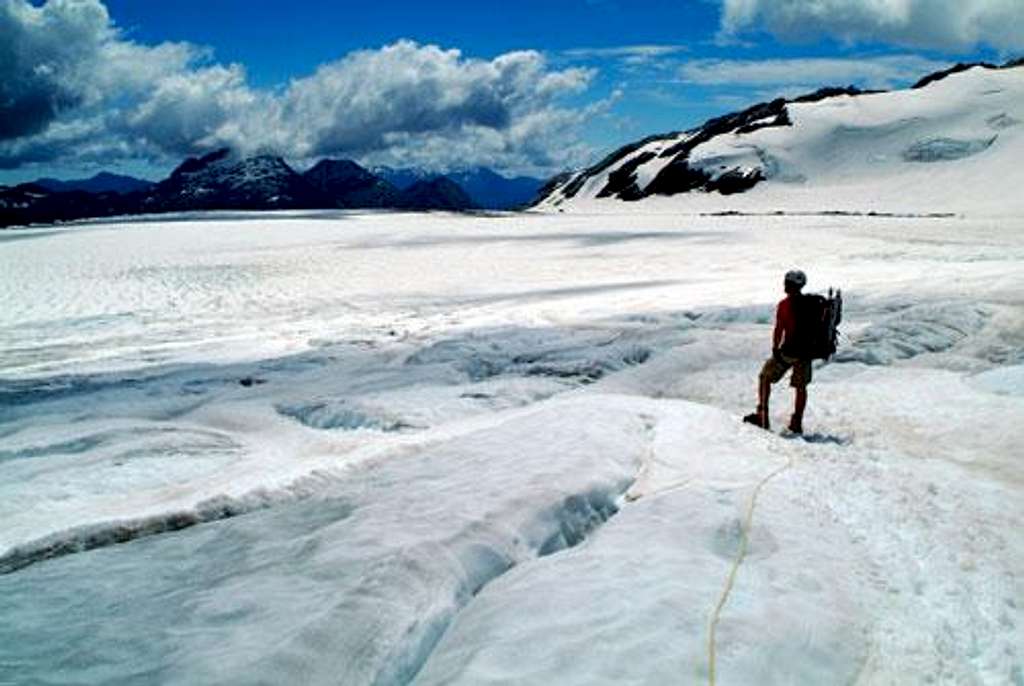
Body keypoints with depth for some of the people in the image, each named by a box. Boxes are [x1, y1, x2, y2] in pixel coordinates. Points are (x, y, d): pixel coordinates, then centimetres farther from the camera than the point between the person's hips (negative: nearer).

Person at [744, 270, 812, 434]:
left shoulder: (785, 304, -13)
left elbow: (779, 330, -17)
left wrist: (775, 350, -9)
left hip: (789, 351, -5)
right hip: (806, 352, 5)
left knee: (765, 377, 11)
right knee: (801, 386, 16)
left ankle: (761, 416, 9)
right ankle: (797, 423, 20)